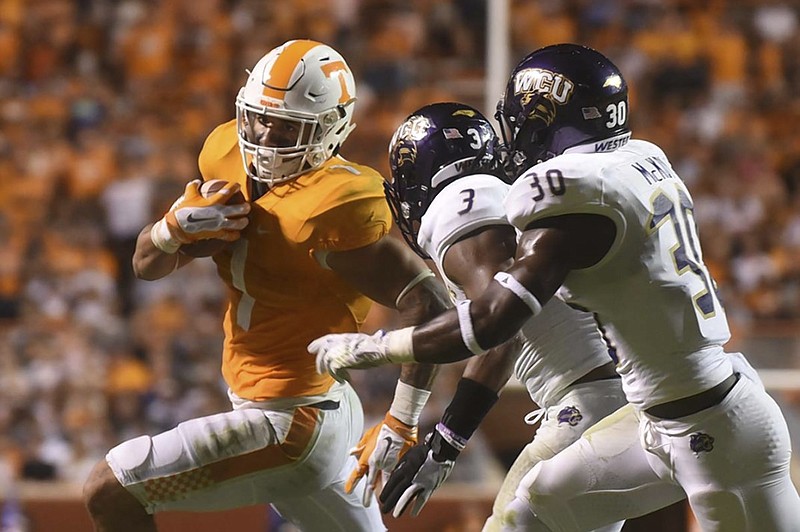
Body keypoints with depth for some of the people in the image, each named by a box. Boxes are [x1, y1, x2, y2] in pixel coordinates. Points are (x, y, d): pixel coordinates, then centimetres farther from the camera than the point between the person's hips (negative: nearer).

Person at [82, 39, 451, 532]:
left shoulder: (334, 206, -23)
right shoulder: (228, 159, 2)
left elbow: (428, 303, -26)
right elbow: (149, 265, 8)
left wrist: (402, 424, -25)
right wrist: (177, 226, -15)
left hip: (288, 427, -9)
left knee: (111, 493, -7)